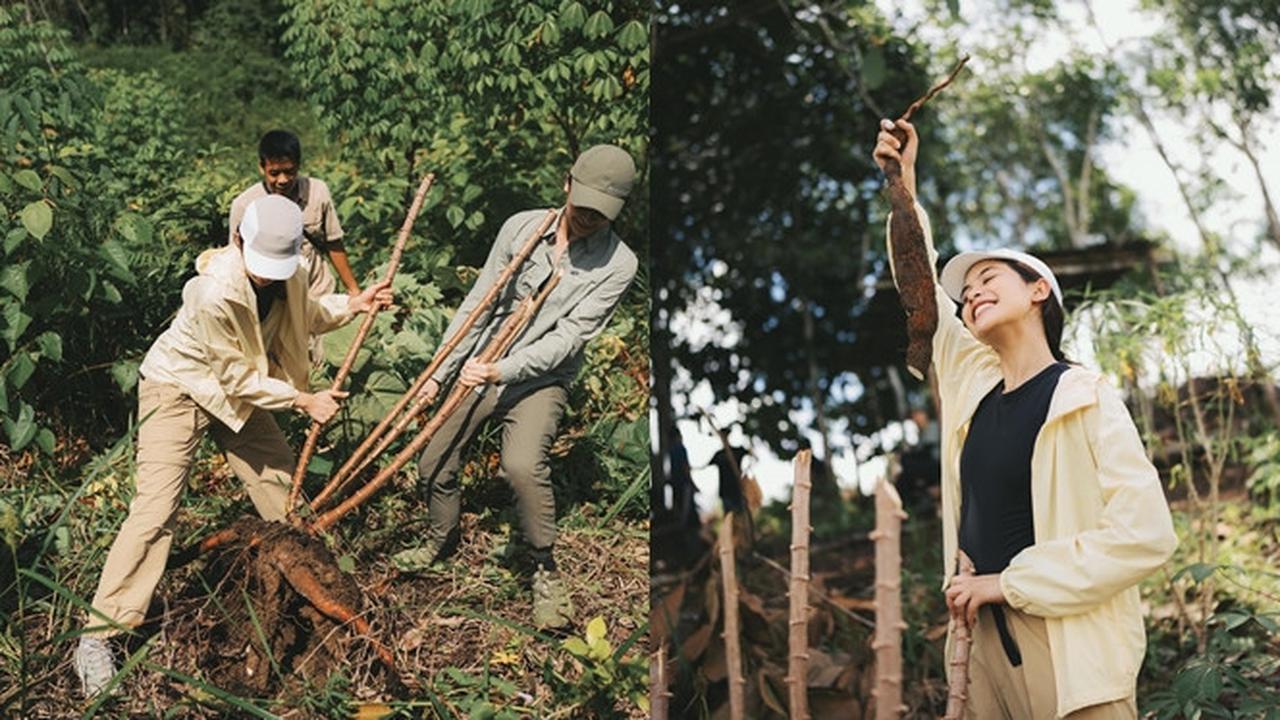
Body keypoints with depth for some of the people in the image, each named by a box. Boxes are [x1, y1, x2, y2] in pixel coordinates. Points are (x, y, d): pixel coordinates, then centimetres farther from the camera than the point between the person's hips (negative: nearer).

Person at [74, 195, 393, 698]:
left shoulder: (285, 274, -13)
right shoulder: (216, 291, -35)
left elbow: (304, 315, 10)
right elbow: (239, 378, -25)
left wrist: (352, 305, -5)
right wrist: (303, 401, -19)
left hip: (237, 388, 7)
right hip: (178, 387, -7)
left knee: (278, 477, 14)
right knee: (155, 507, -14)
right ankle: (98, 634, -10)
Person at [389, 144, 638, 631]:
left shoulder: (616, 265, -13)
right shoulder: (522, 227, -5)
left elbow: (567, 338, -17)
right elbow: (478, 304, 1)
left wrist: (503, 371, -29)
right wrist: (439, 372, 1)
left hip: (541, 379, -4)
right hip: (479, 368, 4)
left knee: (523, 466, -30)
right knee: (434, 465, 8)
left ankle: (545, 570, -9)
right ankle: (442, 539, 39)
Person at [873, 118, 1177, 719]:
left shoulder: (1084, 398, -6)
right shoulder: (975, 382, 11)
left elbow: (1146, 533, -16)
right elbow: (921, 291, 22)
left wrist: (1008, 581, -15)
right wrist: (903, 183, 14)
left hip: (1068, 650, -6)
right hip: (987, 638, 6)